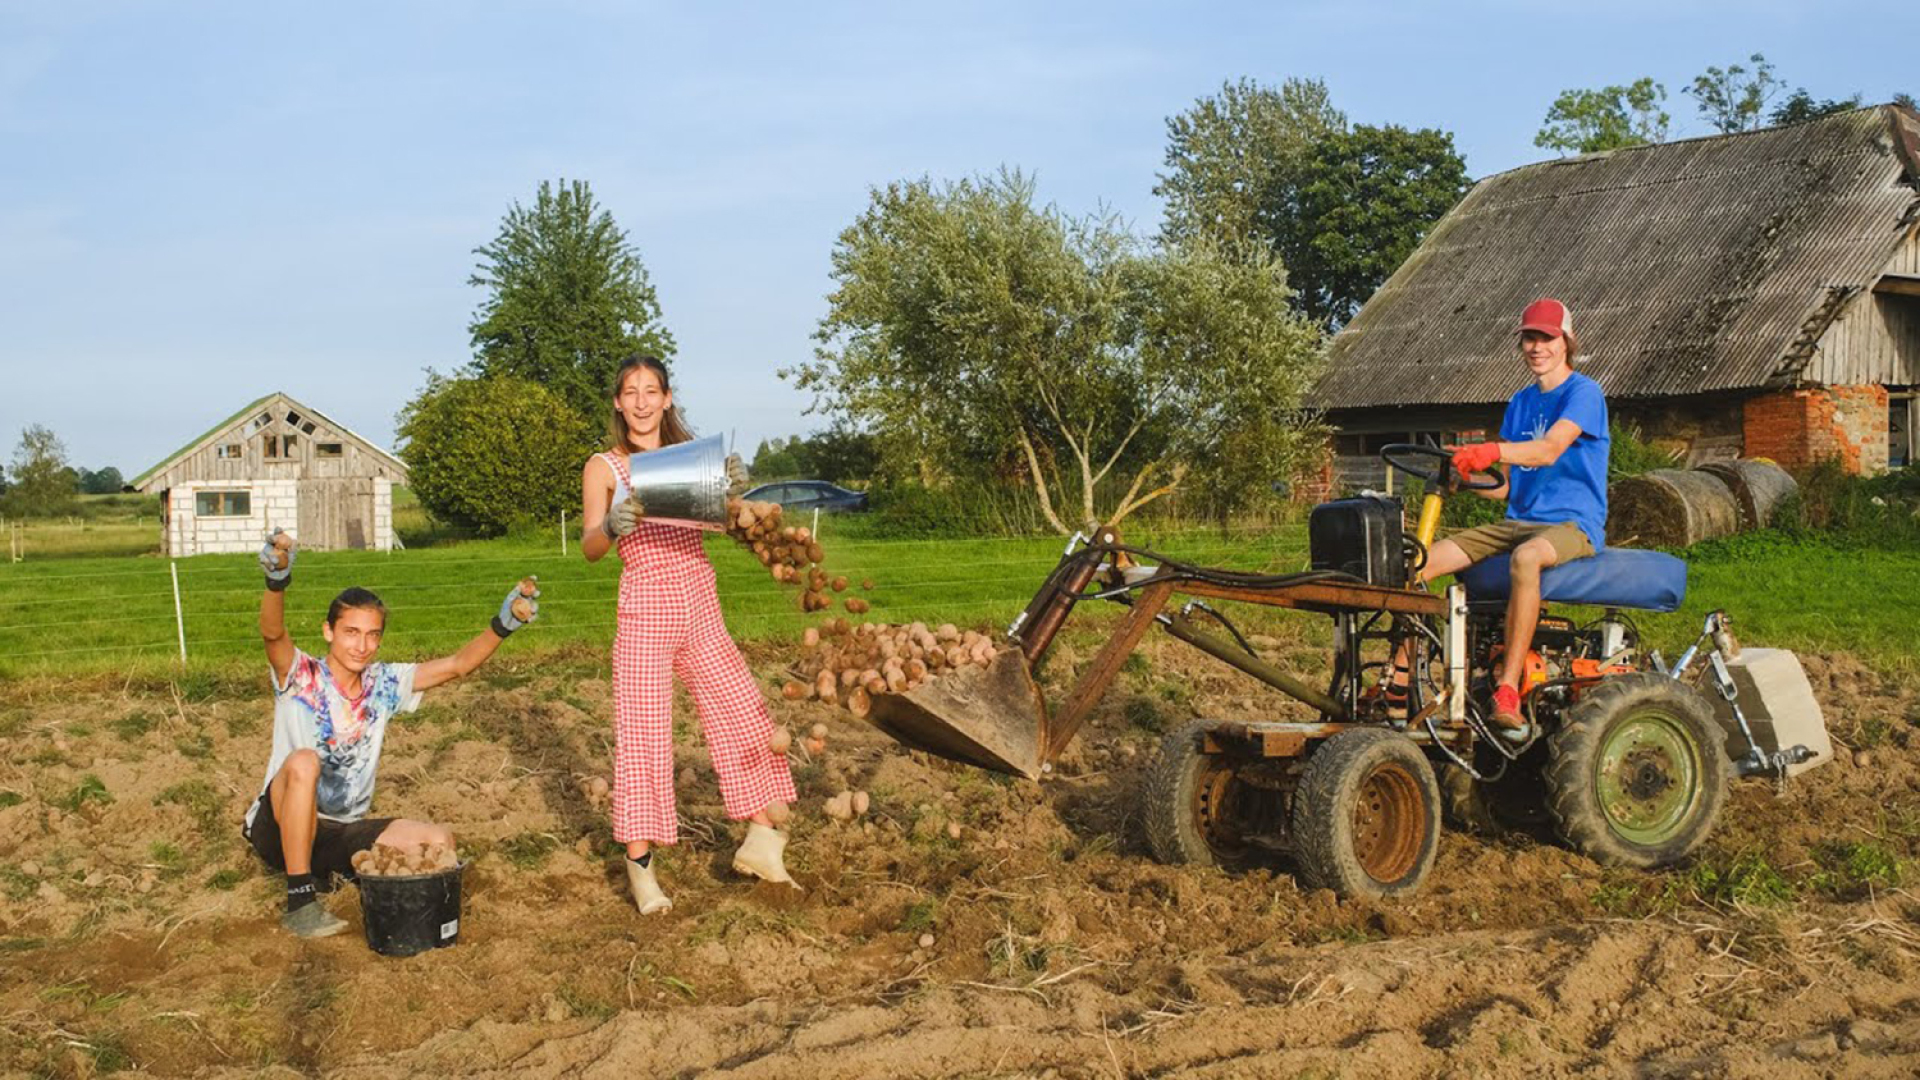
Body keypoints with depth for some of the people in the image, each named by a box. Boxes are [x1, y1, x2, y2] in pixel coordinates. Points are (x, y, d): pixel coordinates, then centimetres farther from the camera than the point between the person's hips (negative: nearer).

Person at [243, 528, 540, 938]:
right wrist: (277, 580, -51)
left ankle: (342, 873, 8)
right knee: (304, 761, -35)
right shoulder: (301, 677, -9)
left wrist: (502, 625, -21)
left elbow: (457, 665, -4)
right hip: (281, 827, -4)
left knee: (440, 841, -15)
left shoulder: (383, 684, 3)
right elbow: (272, 634, -30)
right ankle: (299, 899, -26)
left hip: (343, 832, 4)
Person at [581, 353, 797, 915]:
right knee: (641, 733, -3)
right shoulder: (603, 467, 2)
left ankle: (759, 843, 17)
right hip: (644, 611, -4)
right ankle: (640, 864, 6)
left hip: (702, 610, 4)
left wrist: (735, 488, -14)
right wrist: (612, 526, -32)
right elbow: (590, 547, -10)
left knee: (746, 716, 4)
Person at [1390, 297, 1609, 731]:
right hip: (1517, 521, 7)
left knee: (1526, 557, -42)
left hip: (1573, 524, -7)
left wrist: (1493, 451, -41)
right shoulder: (1520, 402, 17)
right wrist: (1462, 473, -7)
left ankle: (1507, 689, -40)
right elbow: (1504, 486, 13)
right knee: (1420, 561, -13)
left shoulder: (1583, 392, -4)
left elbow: (1549, 450, -24)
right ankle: (1400, 680, -14)